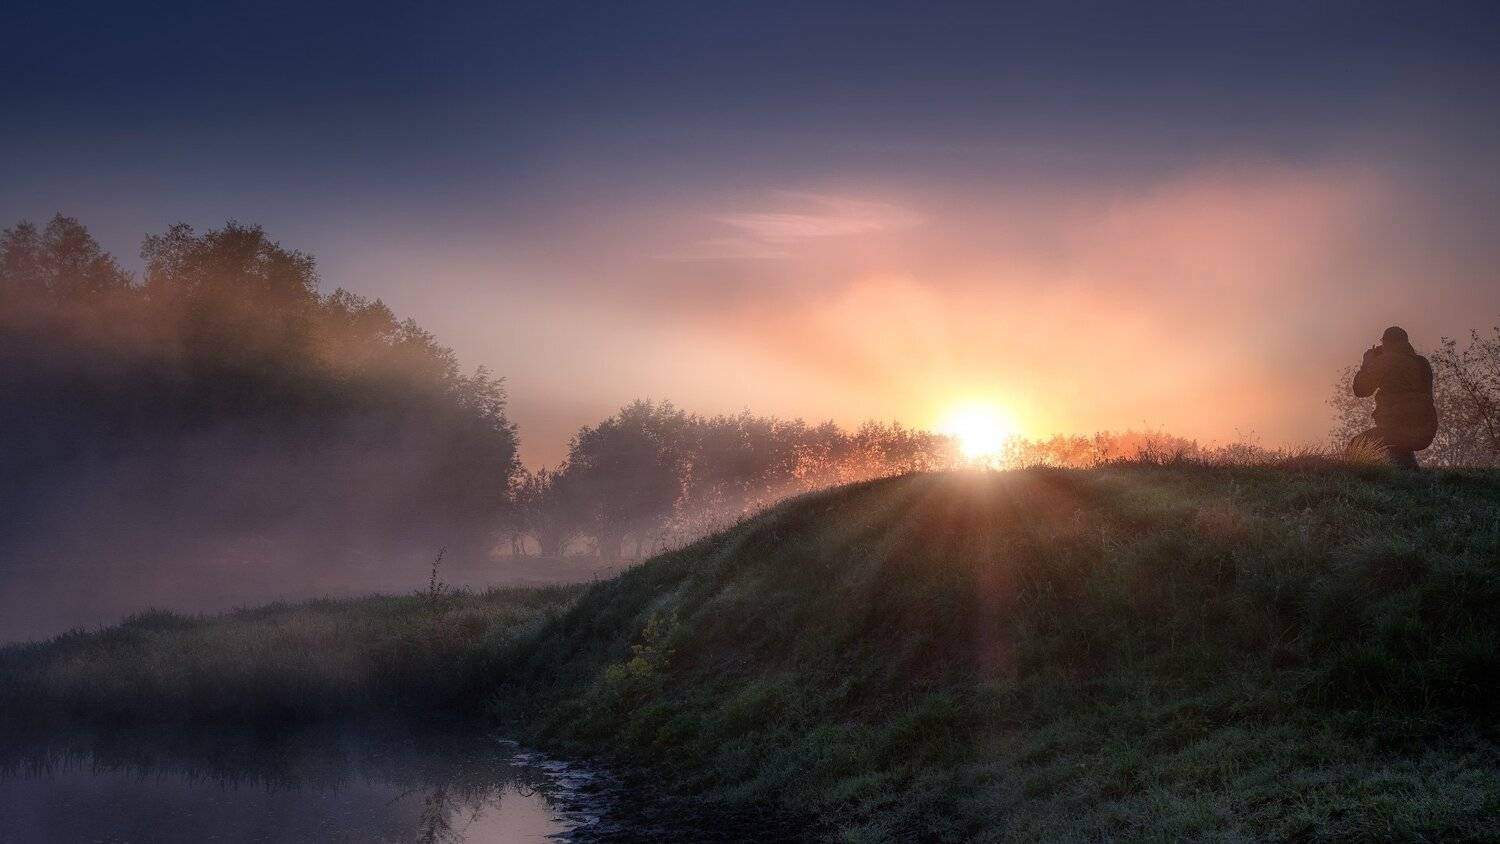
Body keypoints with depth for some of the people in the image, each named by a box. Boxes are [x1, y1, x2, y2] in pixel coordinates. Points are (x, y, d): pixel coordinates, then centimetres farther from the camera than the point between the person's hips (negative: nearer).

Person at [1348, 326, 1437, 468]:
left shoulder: (1384, 361, -6)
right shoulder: (1422, 363, 13)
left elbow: (1360, 390, 2)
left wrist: (1367, 363, 18)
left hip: (1397, 428, -7)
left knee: (1355, 446, 7)